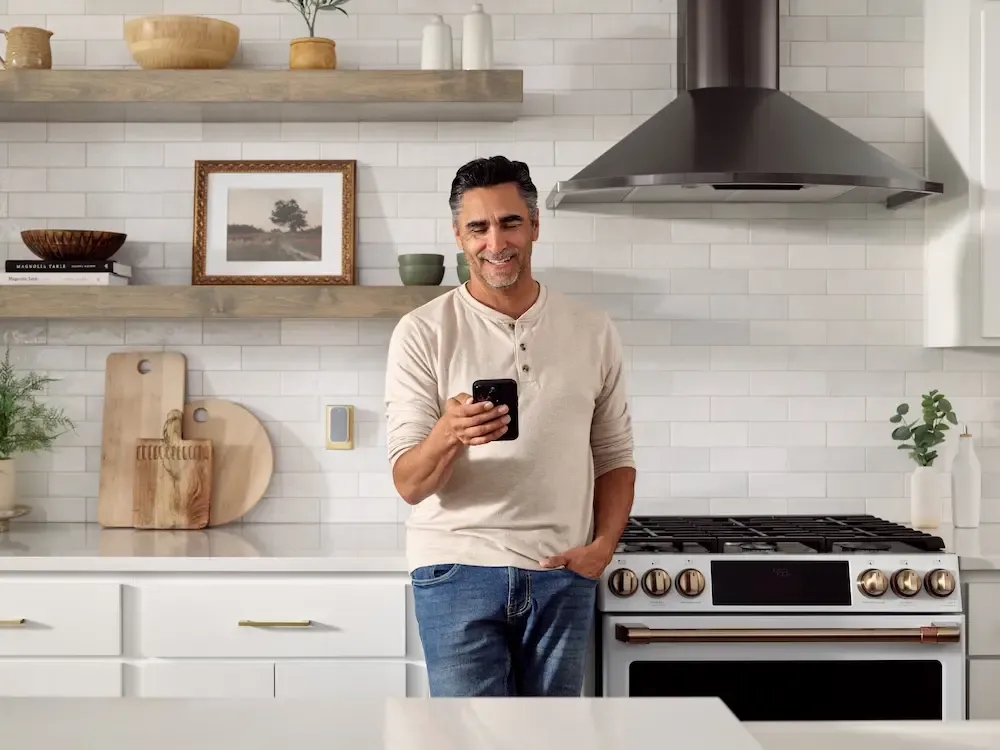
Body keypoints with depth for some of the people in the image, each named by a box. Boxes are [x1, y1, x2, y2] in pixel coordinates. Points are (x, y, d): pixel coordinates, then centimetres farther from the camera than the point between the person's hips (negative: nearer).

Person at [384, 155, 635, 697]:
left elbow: (615, 455, 13)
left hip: (562, 574, 3)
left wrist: (603, 546, -3)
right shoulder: (422, 333, -3)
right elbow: (409, 484, -8)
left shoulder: (593, 332, 7)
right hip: (457, 570, -3)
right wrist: (447, 435, -29)